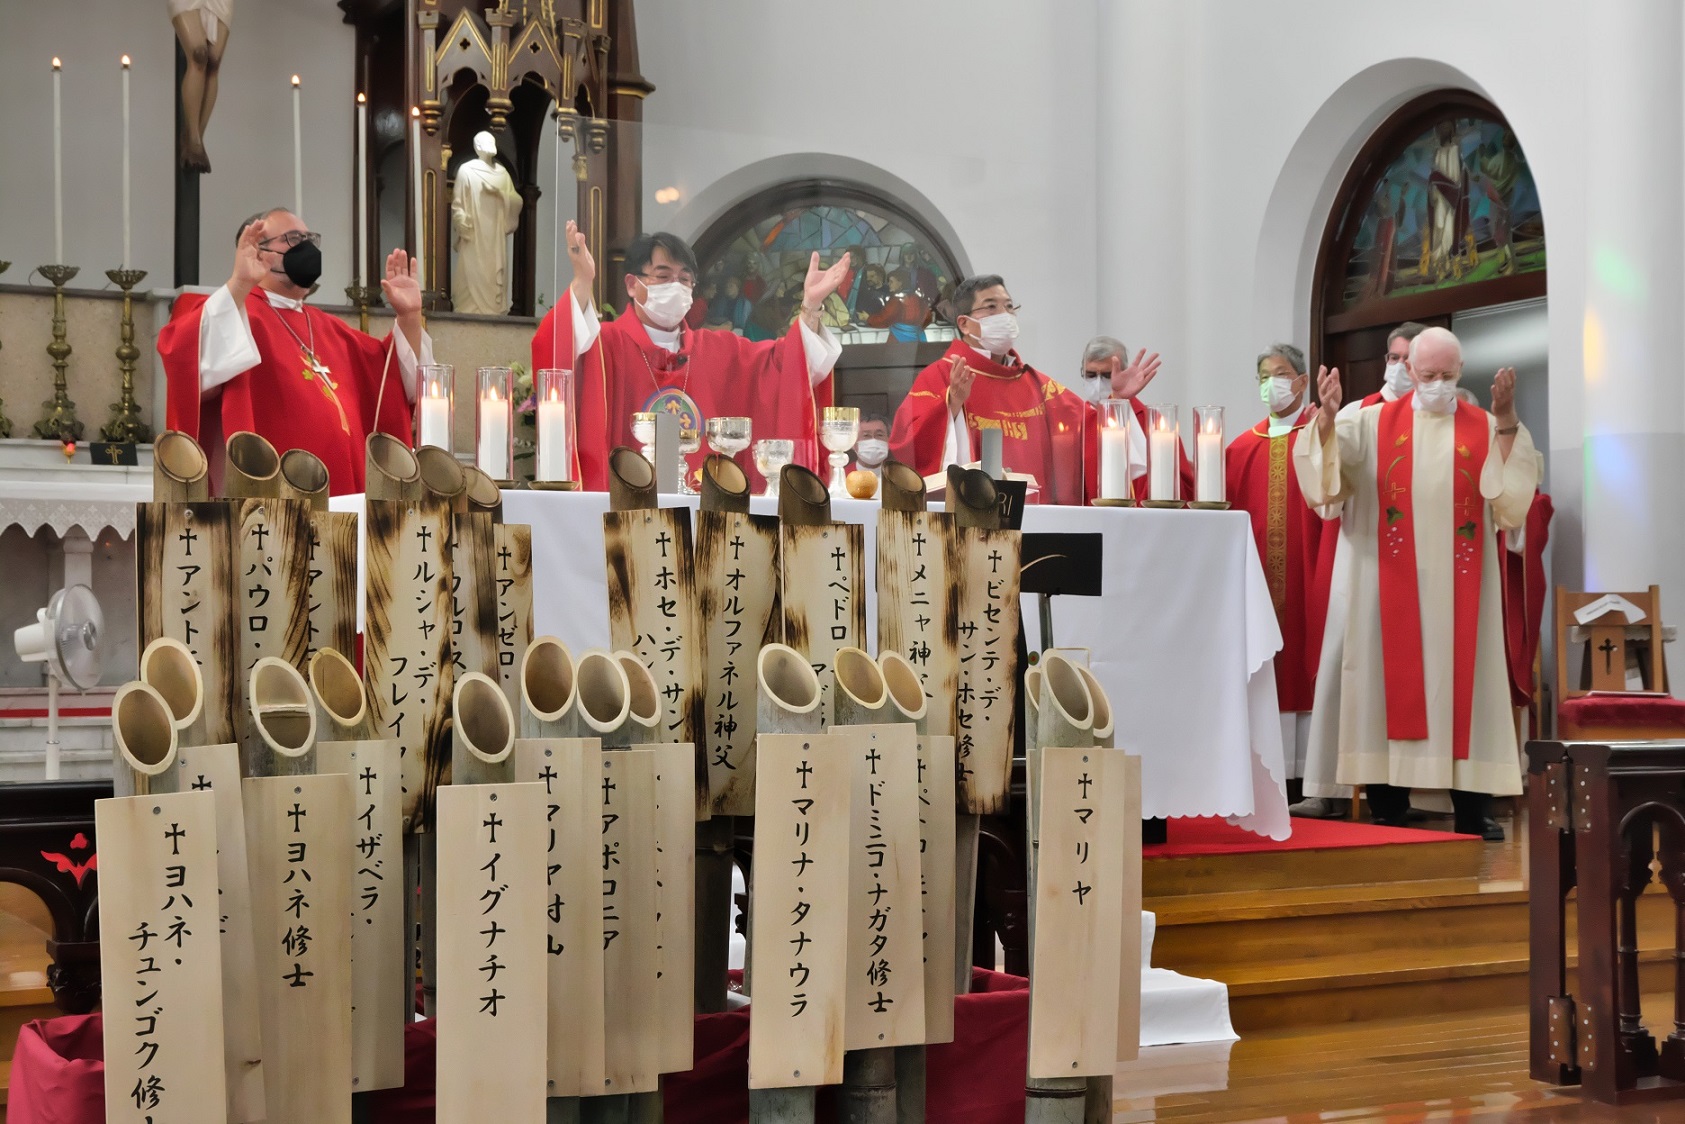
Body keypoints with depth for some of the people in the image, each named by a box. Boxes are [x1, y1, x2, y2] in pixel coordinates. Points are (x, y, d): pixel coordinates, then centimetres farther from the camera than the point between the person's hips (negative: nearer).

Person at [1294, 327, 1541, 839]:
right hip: (1392, 581, -1)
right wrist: (1327, 419, -24)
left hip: (1459, 585, 1)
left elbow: (1513, 492, -5)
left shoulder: (1485, 428, 8)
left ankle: (1471, 807, 6)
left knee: (1461, 681, 1)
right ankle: (1389, 805, 5)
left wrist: (1507, 423, -14)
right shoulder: (1373, 422, 7)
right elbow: (1325, 467, -6)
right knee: (1392, 681, 0)